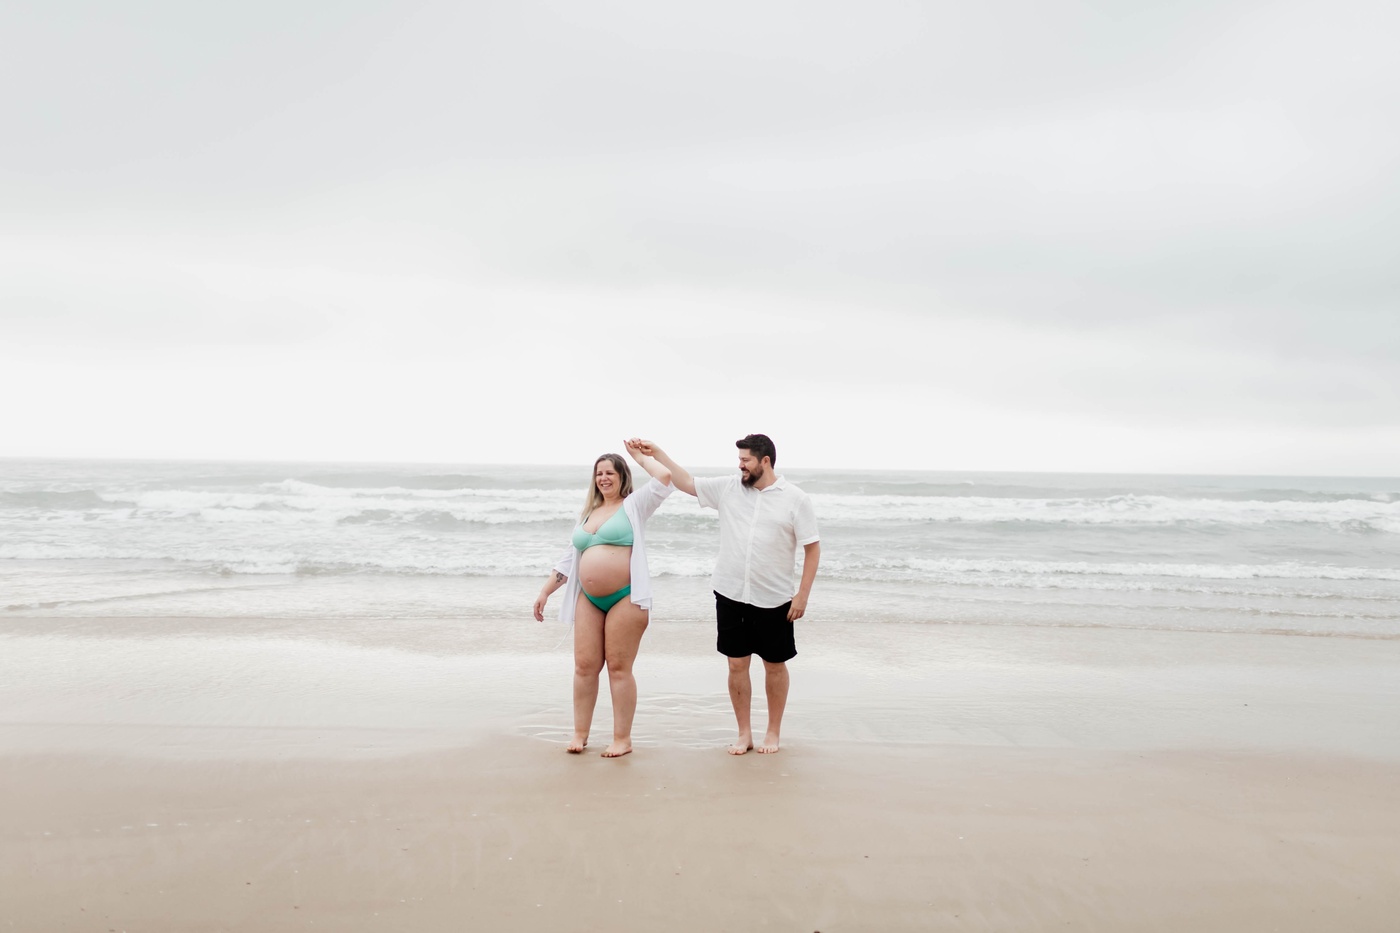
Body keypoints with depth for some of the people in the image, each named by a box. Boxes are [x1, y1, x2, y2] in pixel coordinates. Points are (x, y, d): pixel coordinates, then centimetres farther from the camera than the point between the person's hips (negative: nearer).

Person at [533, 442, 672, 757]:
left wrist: (640, 456, 4)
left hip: (625, 598, -6)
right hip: (589, 600, 6)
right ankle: (580, 733, 16)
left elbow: (664, 477, -12)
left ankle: (623, 739, 6)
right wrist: (545, 591, 19)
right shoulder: (588, 514, 20)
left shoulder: (634, 505, 3)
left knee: (619, 668, -3)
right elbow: (570, 558, 24)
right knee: (584, 666, 5)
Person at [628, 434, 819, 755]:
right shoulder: (728, 488, 2)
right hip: (730, 596, 3)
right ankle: (744, 733, 21)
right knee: (737, 664, 7)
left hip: (774, 600, -3)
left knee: (775, 666, 9)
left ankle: (773, 733, 24)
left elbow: (812, 548, -6)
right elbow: (687, 483, 10)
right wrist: (655, 452, 5)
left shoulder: (795, 499, -7)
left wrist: (803, 594, -11)